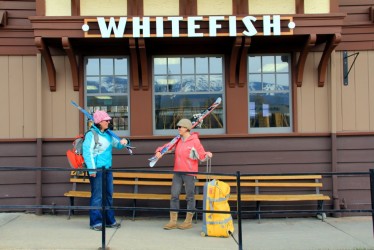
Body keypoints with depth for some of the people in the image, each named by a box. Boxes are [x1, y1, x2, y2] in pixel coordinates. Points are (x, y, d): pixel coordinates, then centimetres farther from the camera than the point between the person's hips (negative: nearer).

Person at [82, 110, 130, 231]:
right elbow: (87, 152, -13)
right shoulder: (91, 135, -8)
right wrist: (92, 169, -19)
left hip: (107, 169, 8)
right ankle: (95, 222, 3)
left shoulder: (108, 134, 14)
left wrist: (124, 142, 1)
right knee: (97, 196, -5)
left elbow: (117, 144, 25)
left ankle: (109, 220, 21)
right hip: (97, 170, -8)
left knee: (108, 195, 12)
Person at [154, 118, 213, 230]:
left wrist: (207, 155, -29)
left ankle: (188, 221, 17)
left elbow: (202, 156, -8)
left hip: (189, 173, -6)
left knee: (190, 197, 5)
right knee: (174, 196, 6)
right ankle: (173, 221, 14)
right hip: (177, 172, 6)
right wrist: (159, 151, -5)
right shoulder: (178, 140, 9)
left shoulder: (194, 141, -8)